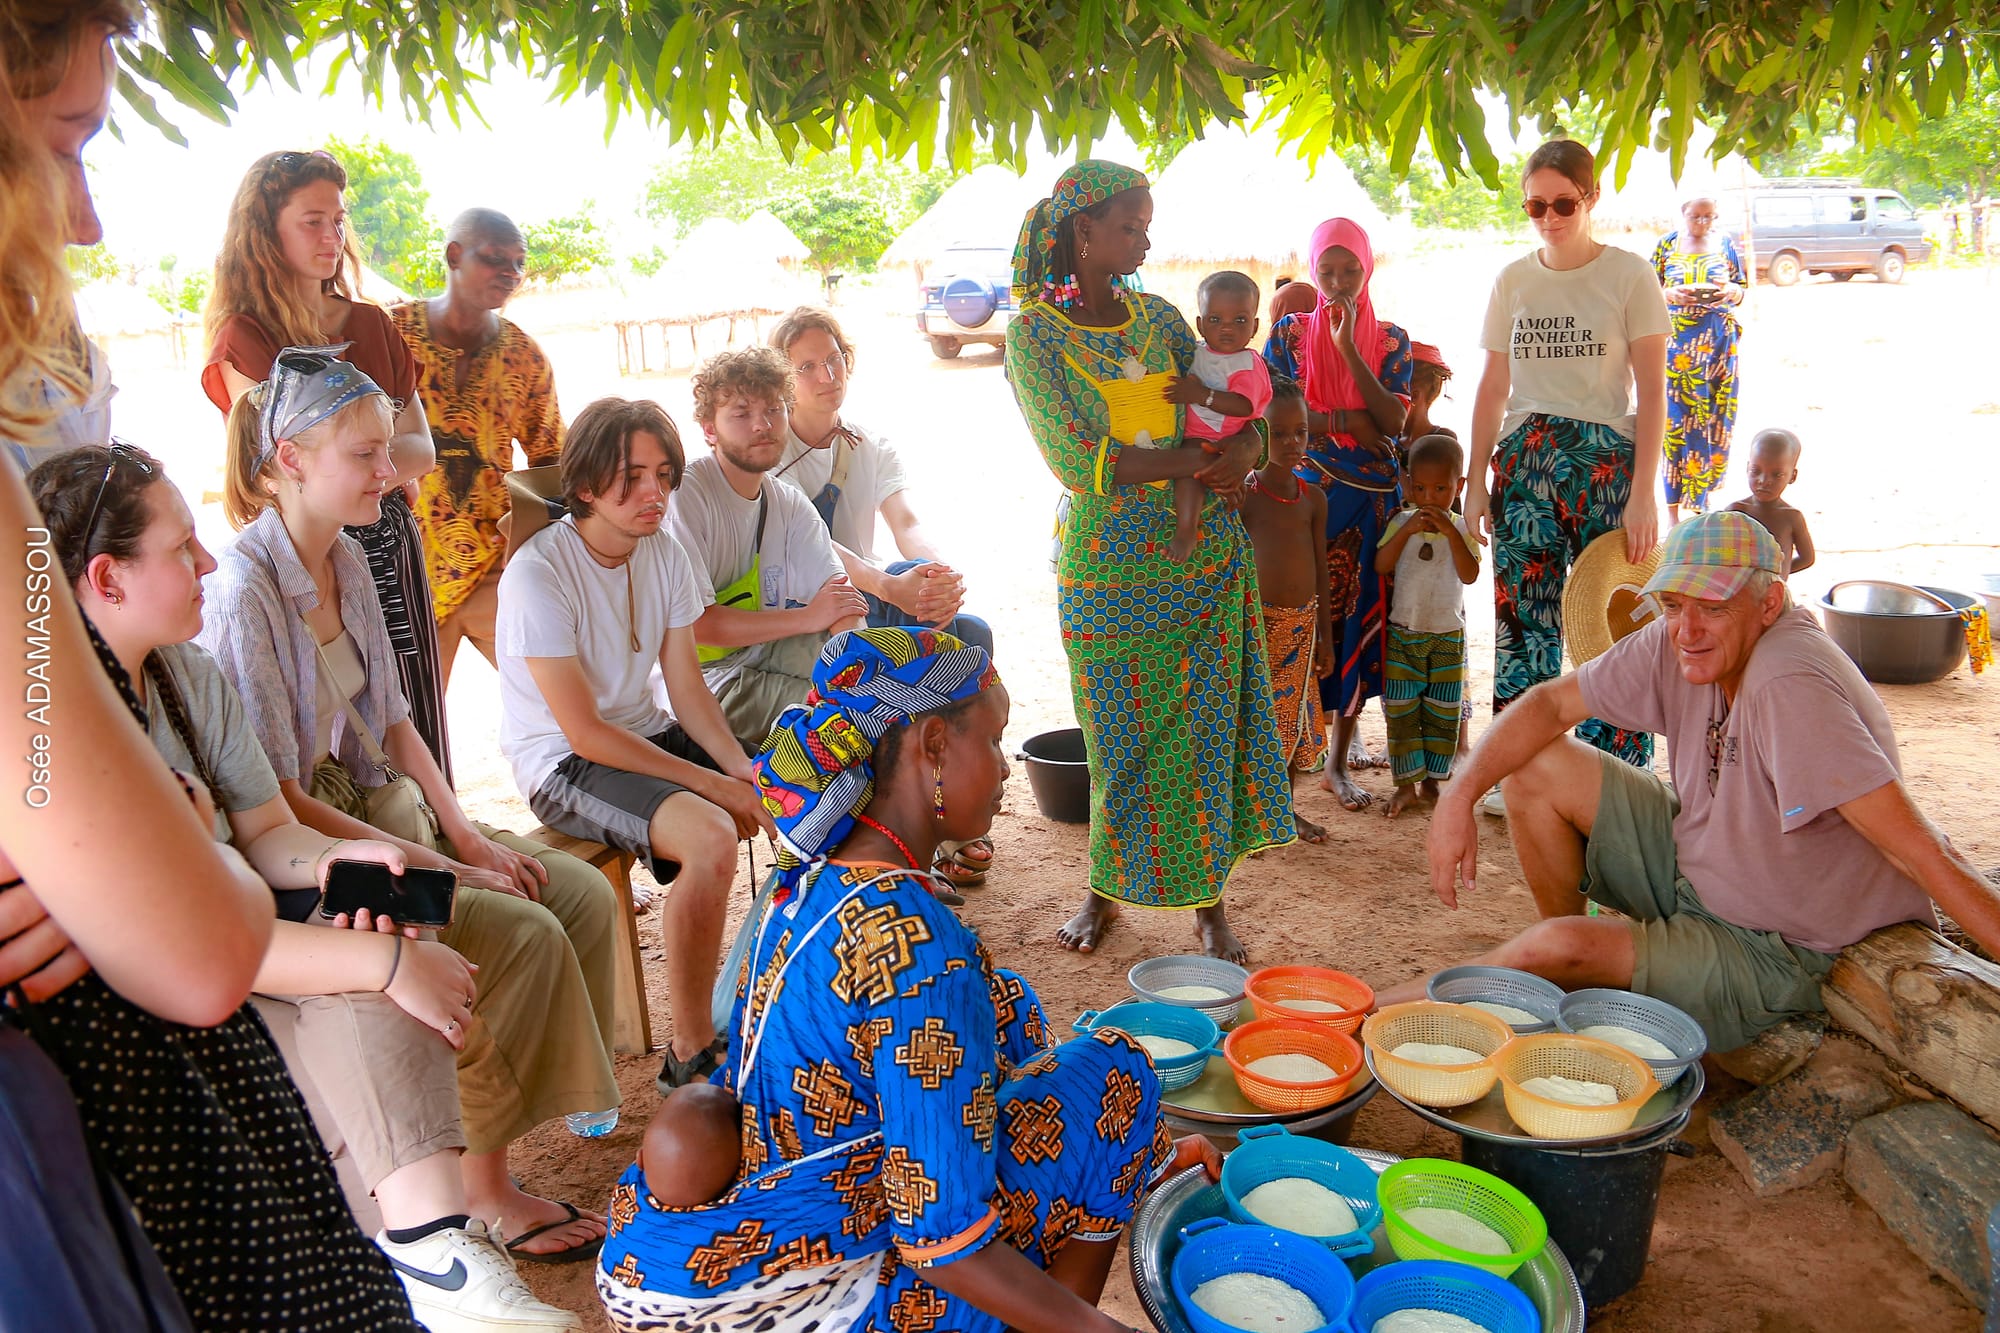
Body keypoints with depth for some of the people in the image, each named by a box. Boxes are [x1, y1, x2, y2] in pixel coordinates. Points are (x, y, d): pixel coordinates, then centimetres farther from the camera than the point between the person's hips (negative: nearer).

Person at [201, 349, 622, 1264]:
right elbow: (276, 801, -21)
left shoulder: (345, 559, 5)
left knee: (583, 895, -5)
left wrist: (464, 830, -1)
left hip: (381, 807, 8)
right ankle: (483, 1182, -1)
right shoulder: (244, 590, -21)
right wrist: (435, 866, -19)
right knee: (525, 935, -21)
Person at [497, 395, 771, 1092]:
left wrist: (745, 770, -14)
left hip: (648, 735, 7)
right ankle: (691, 1053, -16)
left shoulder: (664, 552, 1)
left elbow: (687, 688, 2)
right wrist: (712, 785, -22)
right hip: (563, 765, -7)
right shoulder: (538, 573, -20)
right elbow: (585, 732, -21)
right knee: (711, 837, -32)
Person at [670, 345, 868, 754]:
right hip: (704, 682, -7)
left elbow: (839, 594, -6)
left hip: (763, 656, 7)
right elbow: (691, 623, -21)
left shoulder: (791, 505, 8)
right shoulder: (684, 495, -15)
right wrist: (806, 618, -17)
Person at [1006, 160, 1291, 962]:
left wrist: (1243, 452, -14)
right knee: (1123, 737, 5)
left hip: (1207, 556, 4)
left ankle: (1208, 904, 17)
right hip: (1109, 569, -3)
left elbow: (1235, 413, 11)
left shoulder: (1160, 319, 9)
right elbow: (1077, 460, -15)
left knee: (1207, 727, 5)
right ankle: (1106, 888, 26)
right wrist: (1197, 461, -18)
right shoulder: (1034, 332, -4)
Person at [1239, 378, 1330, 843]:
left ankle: (1286, 806, 27)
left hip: (1303, 622, 5)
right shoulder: (1245, 494, -8)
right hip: (1260, 621, -5)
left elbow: (1320, 569, 11)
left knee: (1295, 716, 12)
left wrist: (1325, 637, 12)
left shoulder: (1313, 498, 7)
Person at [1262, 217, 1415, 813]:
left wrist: (1348, 348, -13)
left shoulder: (1390, 338, 8)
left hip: (1372, 495, 1)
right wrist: (1350, 421, -10)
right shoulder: (1290, 332, 5)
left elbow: (1392, 421, -7)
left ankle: (1340, 758, 11)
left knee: (1359, 614, 2)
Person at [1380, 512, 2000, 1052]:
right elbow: (1552, 702, -4)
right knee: (1539, 765, -4)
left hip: (1770, 952, -7)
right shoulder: (1681, 643, -10)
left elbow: (1919, 849, -34)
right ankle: (1568, 980, 14)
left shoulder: (1791, 685, -33)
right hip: (1690, 865, 8)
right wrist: (1459, 795, -16)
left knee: (1559, 947, -26)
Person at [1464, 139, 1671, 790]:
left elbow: (1651, 391, -3)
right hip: (1523, 461, 3)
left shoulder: (1630, 276, 0)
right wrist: (1476, 482, 7)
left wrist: (1643, 491, -10)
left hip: (1606, 457, -3)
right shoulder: (1512, 281, 10)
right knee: (1522, 616, 3)